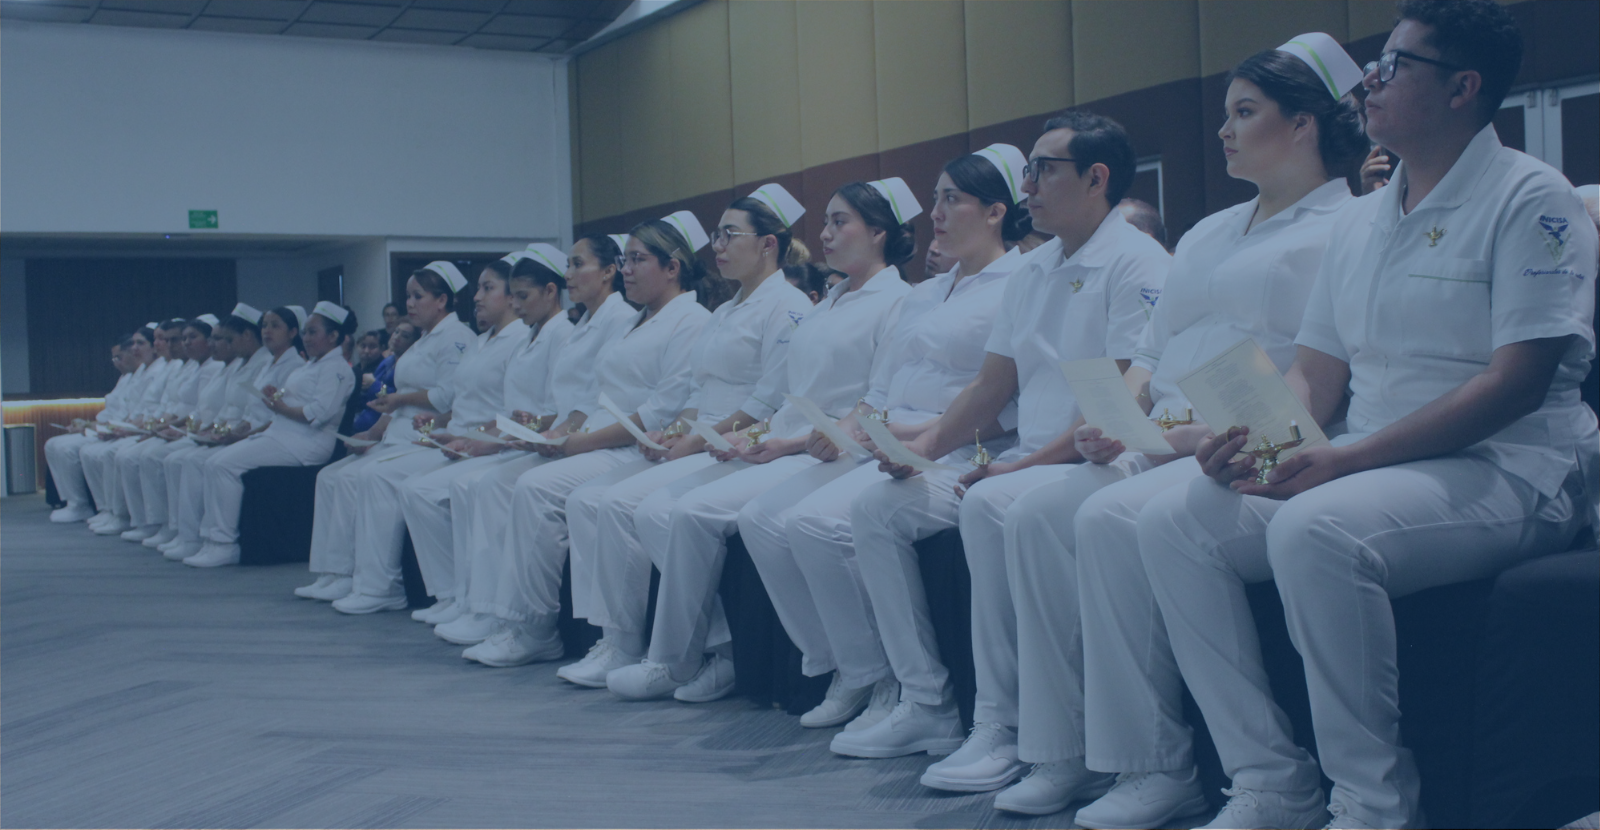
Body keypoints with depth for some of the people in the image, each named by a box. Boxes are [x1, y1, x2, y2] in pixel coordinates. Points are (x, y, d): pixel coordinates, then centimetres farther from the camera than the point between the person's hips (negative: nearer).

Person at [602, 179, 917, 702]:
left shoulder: (897, 302, -4)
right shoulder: (827, 304, 23)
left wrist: (792, 444, -19)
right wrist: (748, 435, 4)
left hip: (828, 457, -9)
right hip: (778, 449, 9)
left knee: (693, 513, -25)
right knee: (655, 511, -10)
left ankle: (673, 663, -10)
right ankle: (720, 648, -9)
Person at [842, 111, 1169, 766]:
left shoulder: (1137, 264, -9)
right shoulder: (1032, 272, 17)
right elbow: (991, 387, 19)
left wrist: (1025, 464, -22)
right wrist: (927, 443, 2)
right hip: (1025, 462, 9)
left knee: (989, 508, -36)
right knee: (877, 508, -2)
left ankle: (1001, 726, -26)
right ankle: (926, 705, -1)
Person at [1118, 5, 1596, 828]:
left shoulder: (1530, 198, -6)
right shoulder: (1361, 219, 17)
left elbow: (1516, 382, -16)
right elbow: (1316, 372, 15)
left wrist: (1348, 458, -24)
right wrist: (1259, 438, -8)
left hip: (1505, 470, -7)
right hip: (1369, 467, 8)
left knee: (1316, 530, -36)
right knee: (1173, 522, -11)